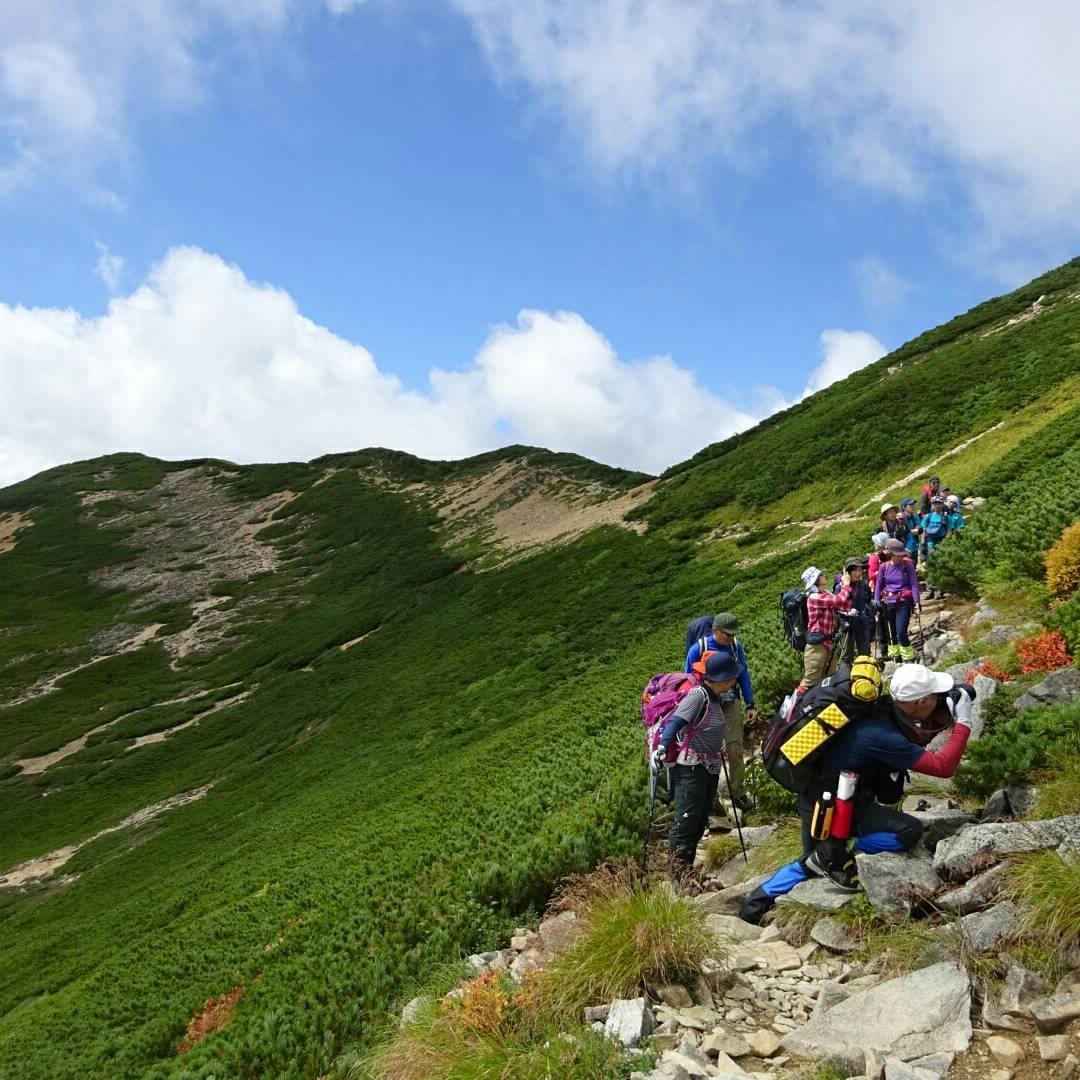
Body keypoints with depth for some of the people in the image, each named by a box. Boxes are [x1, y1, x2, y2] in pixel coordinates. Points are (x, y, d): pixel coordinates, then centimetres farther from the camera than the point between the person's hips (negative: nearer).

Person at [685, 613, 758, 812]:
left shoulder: (736, 646, -3)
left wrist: (750, 705, 7)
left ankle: (738, 792, 16)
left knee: (735, 749, 1)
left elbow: (744, 676, 8)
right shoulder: (698, 649, -12)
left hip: (731, 705, 2)